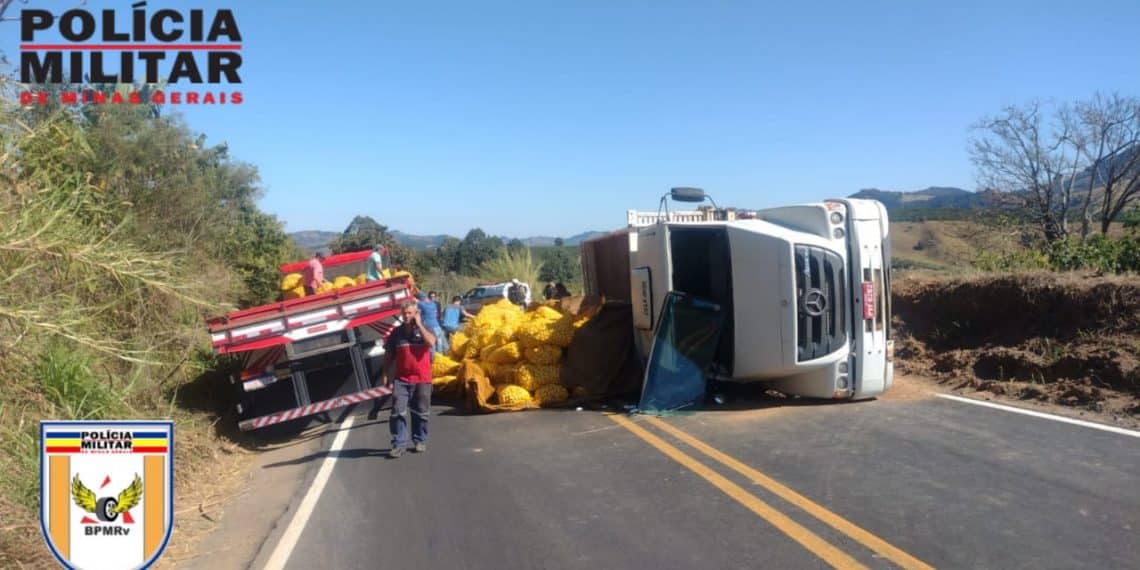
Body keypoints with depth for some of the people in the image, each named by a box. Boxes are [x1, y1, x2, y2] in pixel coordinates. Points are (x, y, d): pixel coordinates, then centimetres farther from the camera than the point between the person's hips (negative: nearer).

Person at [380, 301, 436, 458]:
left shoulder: (424, 329, 3)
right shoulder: (396, 332, 6)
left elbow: (431, 342, -20)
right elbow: (389, 355, 11)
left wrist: (419, 325, -13)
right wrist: (384, 374, 5)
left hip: (422, 379, -1)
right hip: (401, 380, 1)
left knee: (420, 413, 8)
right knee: (398, 412, -6)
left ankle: (420, 441, 21)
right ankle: (399, 444, 0)